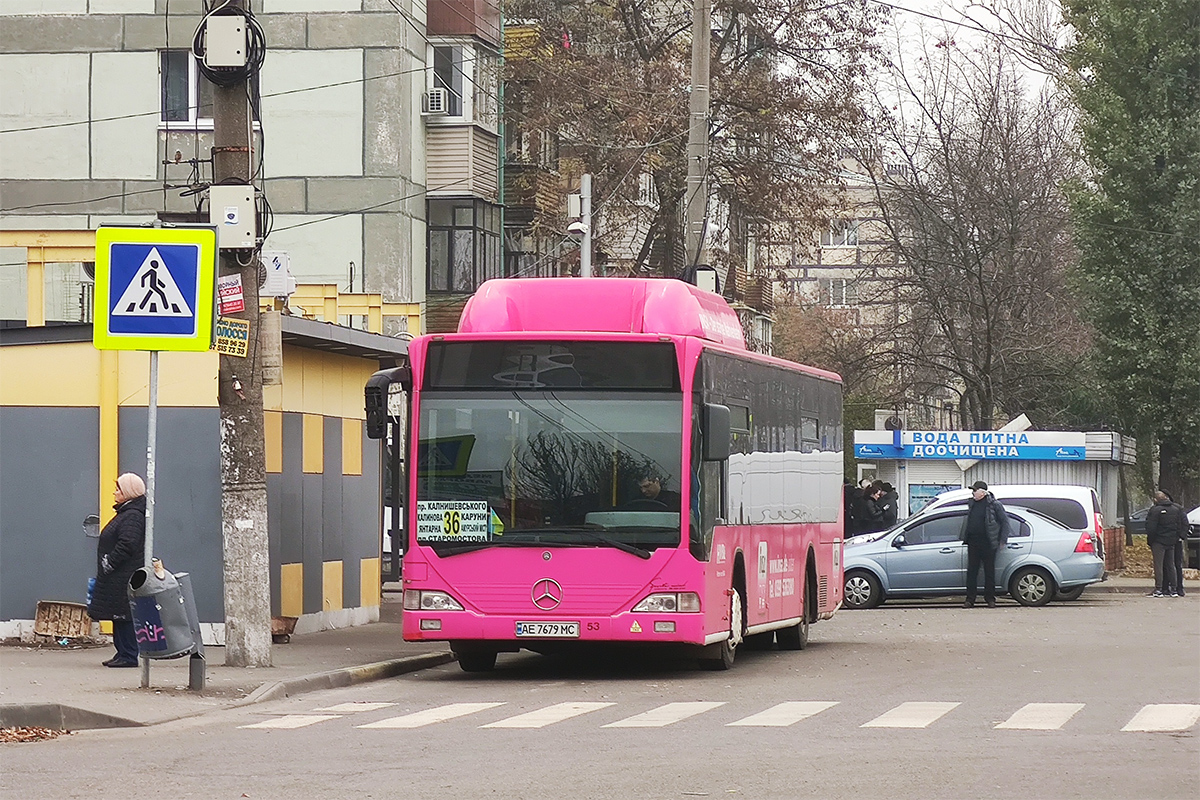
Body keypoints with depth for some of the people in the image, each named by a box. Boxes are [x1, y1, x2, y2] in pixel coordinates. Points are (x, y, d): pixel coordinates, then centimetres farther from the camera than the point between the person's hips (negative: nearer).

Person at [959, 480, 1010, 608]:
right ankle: (970, 599, 6)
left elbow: (1005, 522, -2)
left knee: (989, 571, 2)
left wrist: (1002, 540, -5)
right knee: (971, 571, 3)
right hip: (973, 542, 5)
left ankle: (990, 599, 10)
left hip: (988, 543, -5)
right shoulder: (971, 503, 10)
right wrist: (965, 537, 17)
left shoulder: (994, 505, -6)